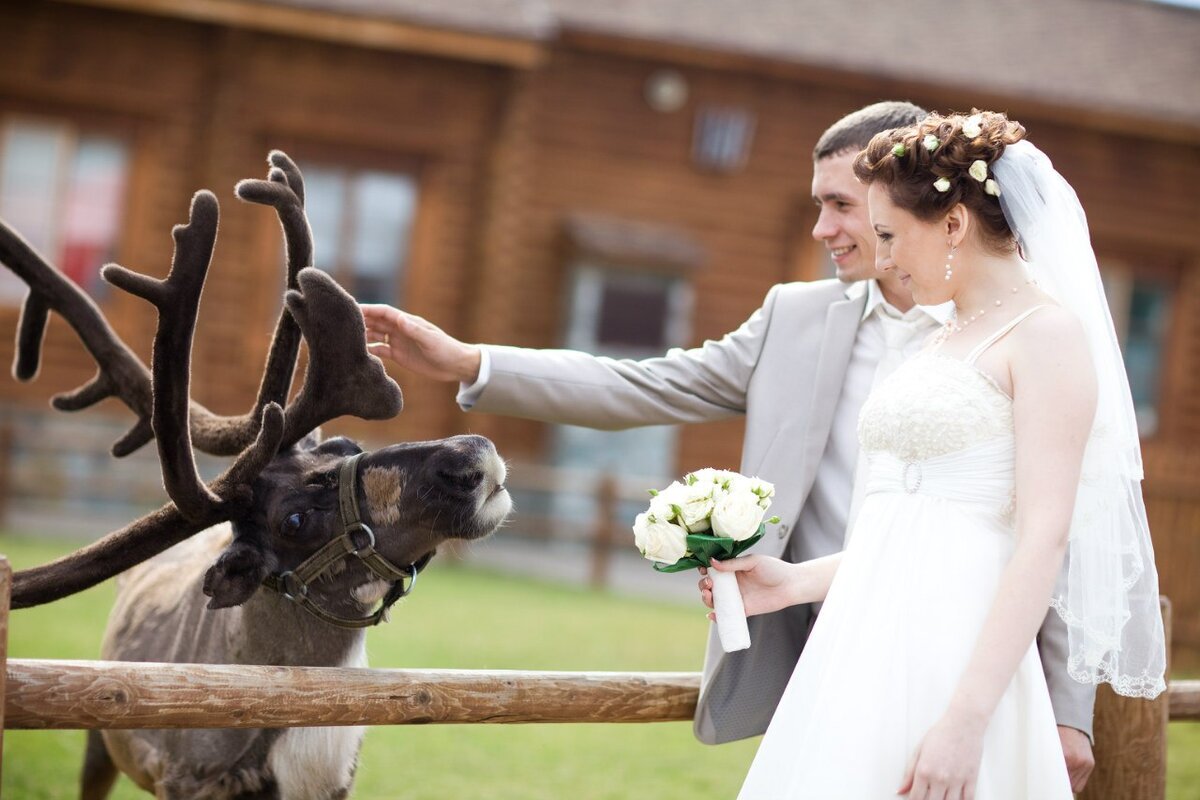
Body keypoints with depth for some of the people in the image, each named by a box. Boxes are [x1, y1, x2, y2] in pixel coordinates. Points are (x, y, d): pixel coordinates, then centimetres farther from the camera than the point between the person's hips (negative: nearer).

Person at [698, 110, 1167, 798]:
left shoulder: (1047, 334, -7)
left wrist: (966, 722, -22)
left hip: (950, 655, -8)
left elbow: (1043, 539, -16)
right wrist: (799, 581, 17)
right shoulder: (948, 342, 20)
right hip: (869, 646, 8)